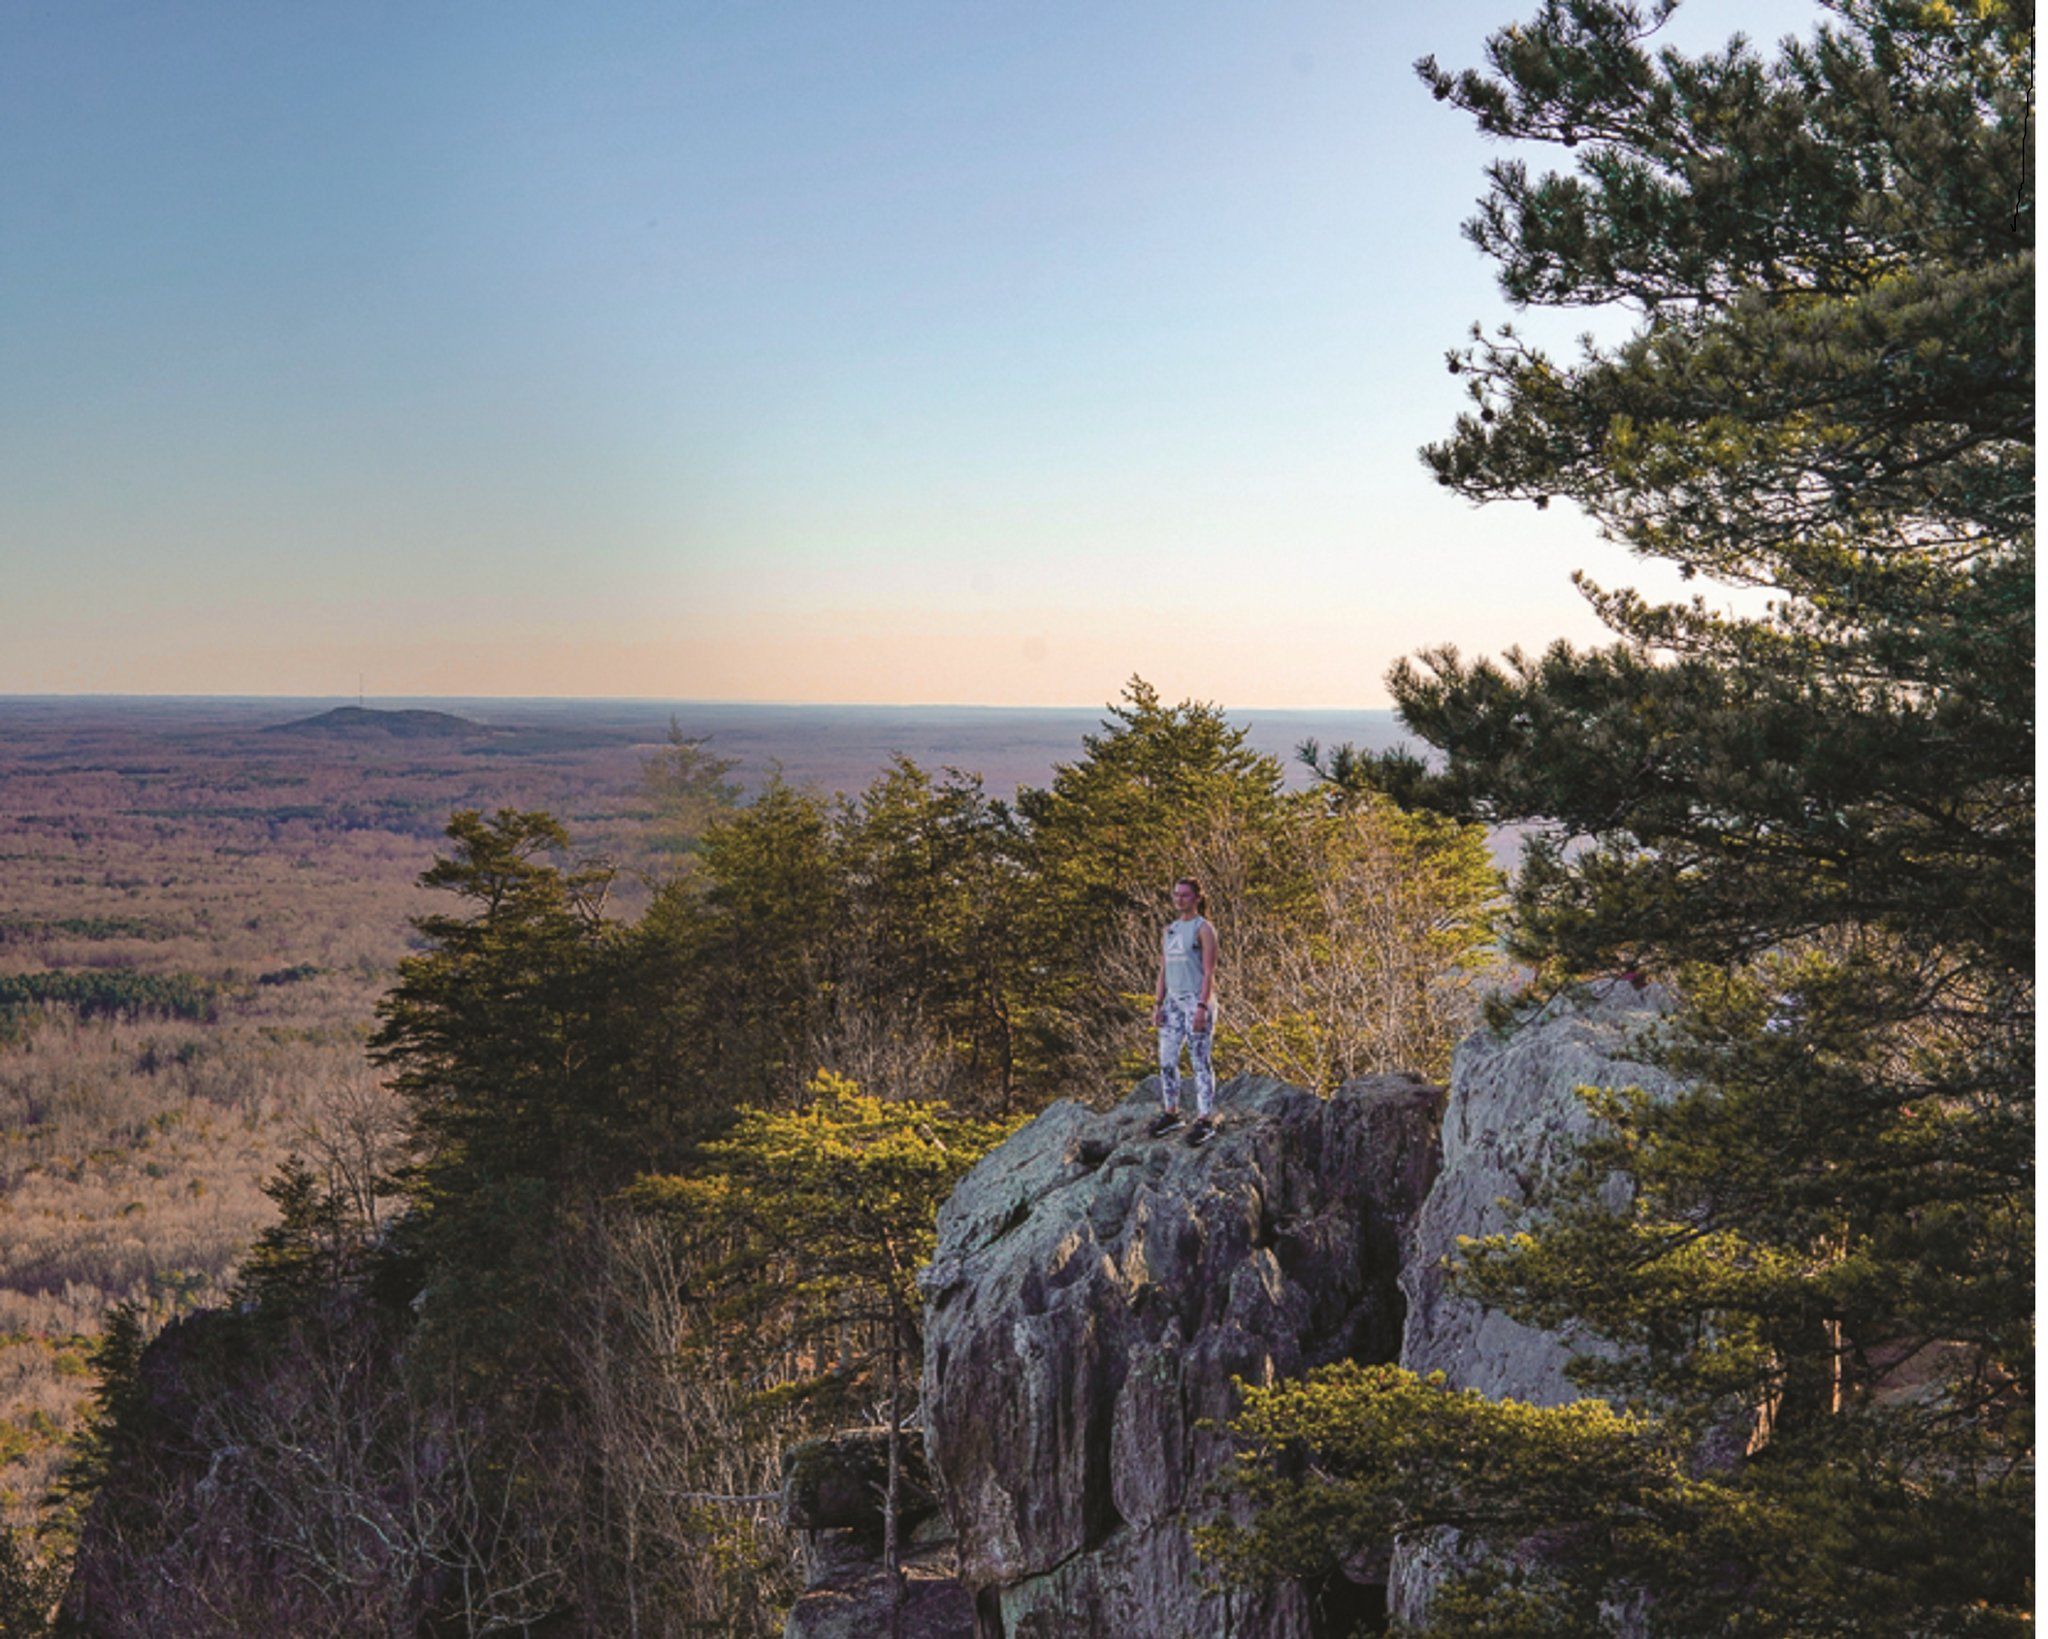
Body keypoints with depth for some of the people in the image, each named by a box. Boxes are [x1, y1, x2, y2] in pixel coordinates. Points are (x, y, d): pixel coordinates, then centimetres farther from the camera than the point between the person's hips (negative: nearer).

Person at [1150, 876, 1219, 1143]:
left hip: (1197, 1000, -7)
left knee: (1199, 1060, -6)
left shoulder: (1204, 928, -6)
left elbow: (1209, 971, -12)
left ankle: (1205, 1121, -4)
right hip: (1173, 1001, 7)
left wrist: (1202, 1007, -19)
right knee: (1167, 1059, 6)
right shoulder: (1170, 929, 15)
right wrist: (1158, 1005, 8)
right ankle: (1171, 1114, 18)